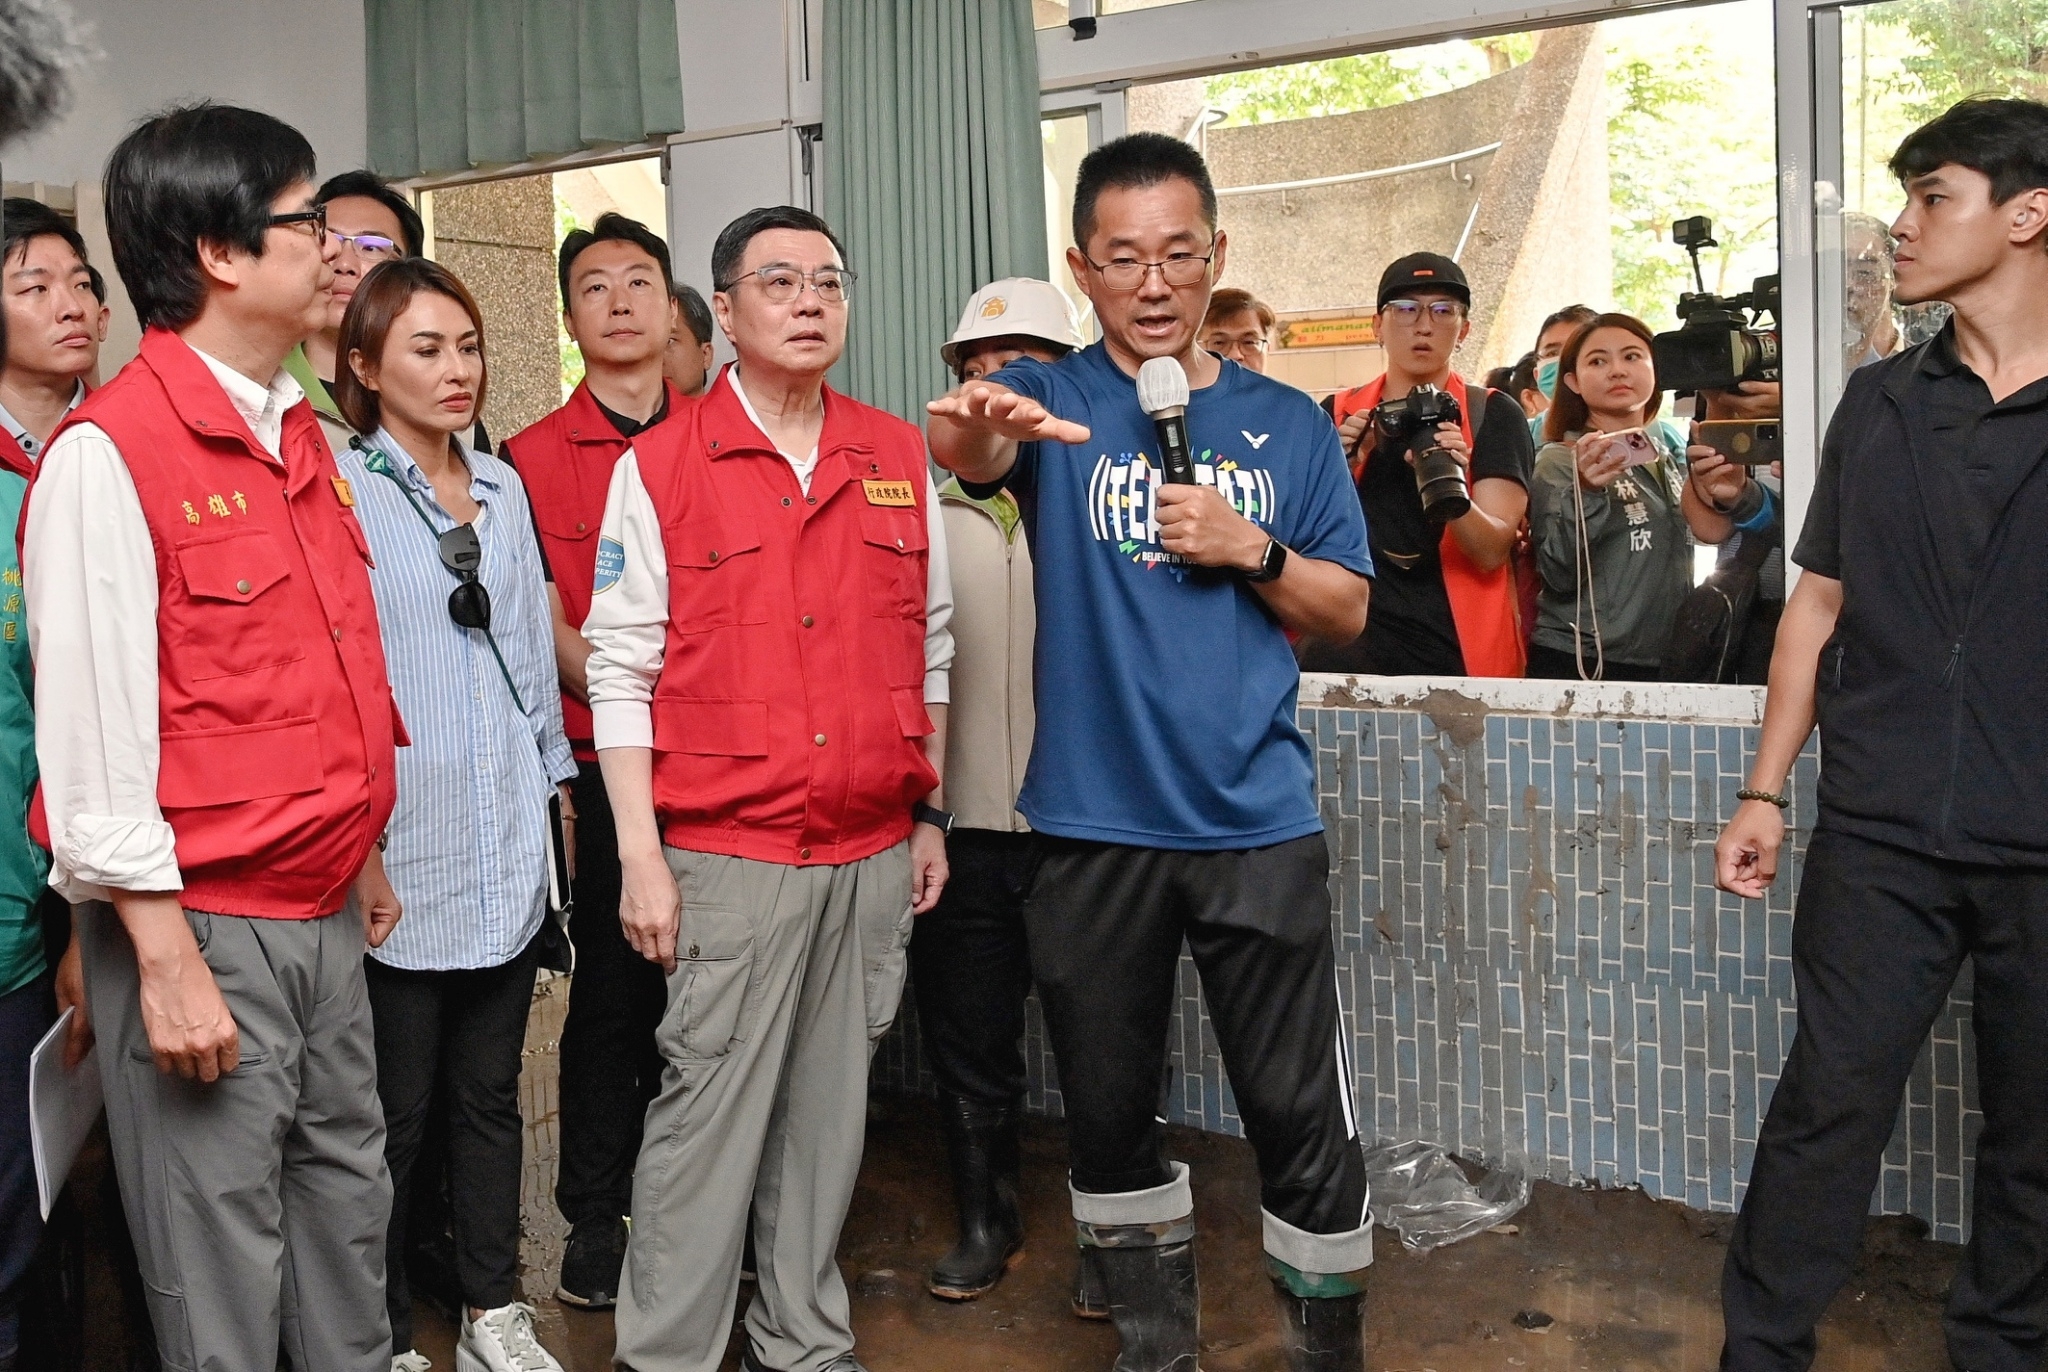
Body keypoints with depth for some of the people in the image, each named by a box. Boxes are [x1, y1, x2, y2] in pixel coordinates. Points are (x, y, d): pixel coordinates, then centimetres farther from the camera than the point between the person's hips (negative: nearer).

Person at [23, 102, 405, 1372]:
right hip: (204, 925, -7)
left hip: (327, 917, 7)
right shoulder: (107, 452, -14)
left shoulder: (301, 434, 10)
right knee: (225, 1258, 6)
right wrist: (167, 959, -17)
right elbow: (92, 730, -16)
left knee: (348, 1207, 18)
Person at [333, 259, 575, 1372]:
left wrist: (553, 776, 18)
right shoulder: (334, 487, -5)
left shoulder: (503, 487, 13)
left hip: (510, 850, 5)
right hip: (398, 855, -5)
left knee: (490, 1092, 14)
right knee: (395, 1112, 3)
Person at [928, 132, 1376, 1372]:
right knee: (1109, 1110, 13)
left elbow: (1349, 611, 8)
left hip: (1258, 821, 0)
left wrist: (1252, 551, -10)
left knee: (1305, 1116, 2)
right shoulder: (1053, 400, 2)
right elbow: (968, 453, -22)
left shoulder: (1286, 423, 7)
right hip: (1094, 826, 0)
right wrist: (975, 424, -45)